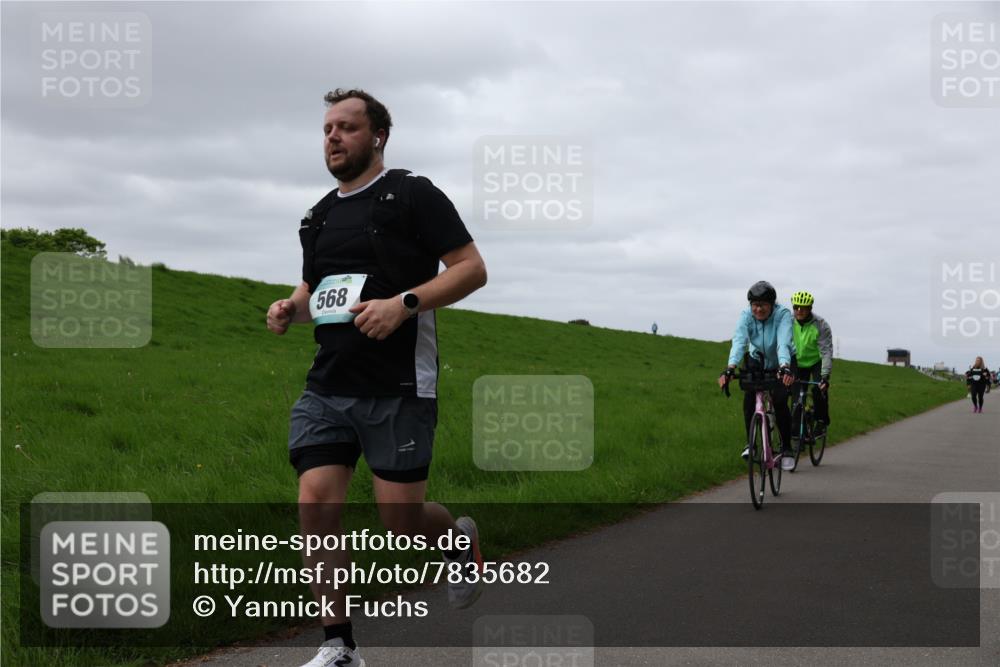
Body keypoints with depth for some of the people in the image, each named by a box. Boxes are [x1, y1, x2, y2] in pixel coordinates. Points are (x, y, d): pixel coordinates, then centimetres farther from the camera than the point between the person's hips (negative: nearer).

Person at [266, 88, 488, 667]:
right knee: (316, 505, -7)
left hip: (398, 387, -5)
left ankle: (462, 538, 34)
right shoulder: (320, 216, 17)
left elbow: (472, 269, -7)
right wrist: (291, 309, 6)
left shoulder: (413, 195, -2)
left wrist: (403, 303, -20)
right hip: (328, 386, 6)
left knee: (402, 520, -2)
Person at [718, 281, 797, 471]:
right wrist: (730, 368, -52)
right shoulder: (746, 316, -21)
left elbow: (783, 343, -42)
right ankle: (751, 443, 0)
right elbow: (739, 341, -36)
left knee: (779, 401, -21)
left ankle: (786, 449, -6)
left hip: (781, 364, -3)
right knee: (749, 400, -17)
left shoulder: (783, 314, -28)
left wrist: (785, 368, -60)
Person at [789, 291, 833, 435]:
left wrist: (825, 376, -38)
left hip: (816, 362, -2)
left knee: (818, 390, -22)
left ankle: (822, 421, -3)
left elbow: (826, 352, -29)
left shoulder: (820, 325, -25)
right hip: (798, 363, 3)